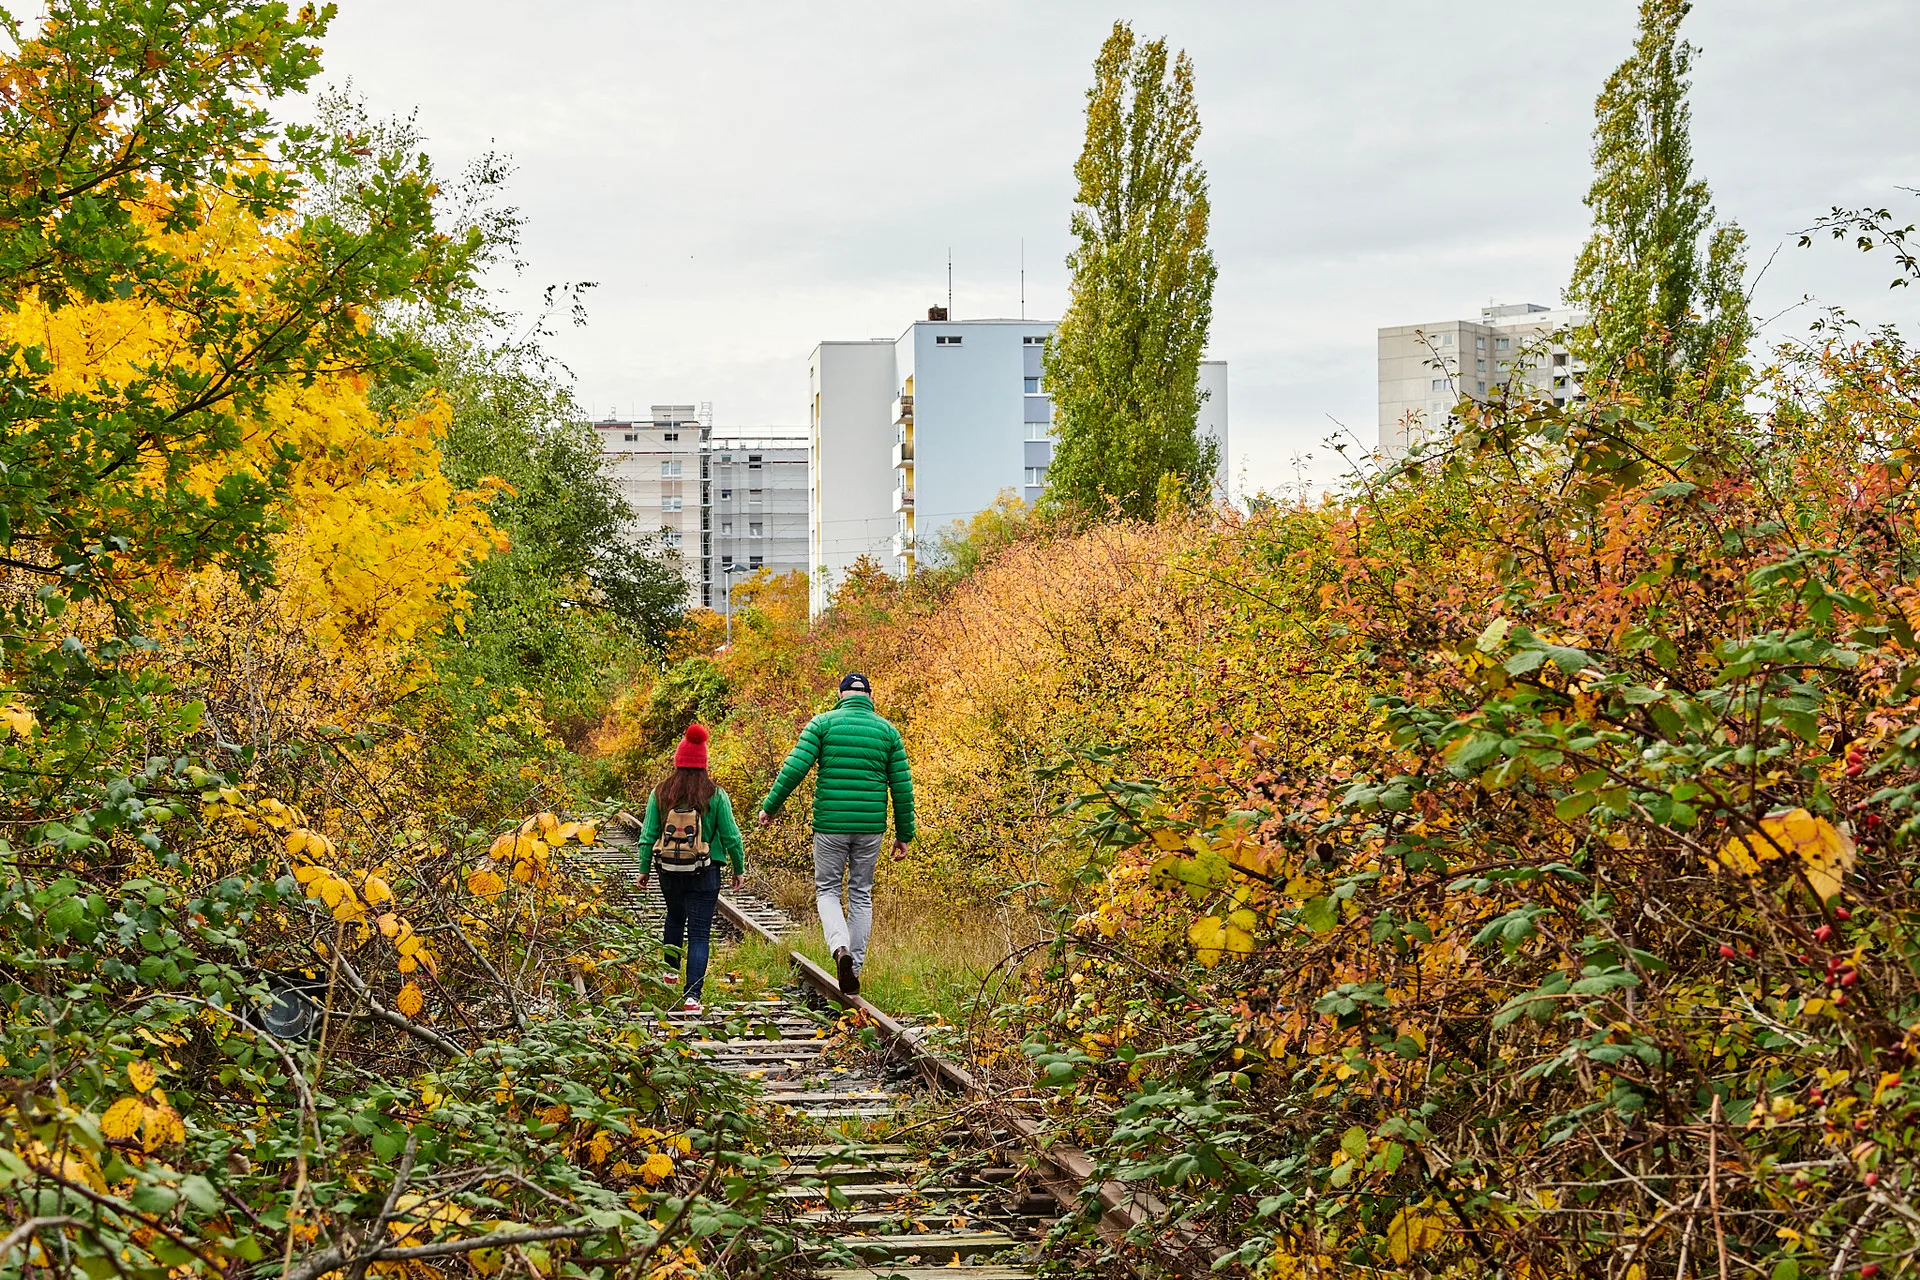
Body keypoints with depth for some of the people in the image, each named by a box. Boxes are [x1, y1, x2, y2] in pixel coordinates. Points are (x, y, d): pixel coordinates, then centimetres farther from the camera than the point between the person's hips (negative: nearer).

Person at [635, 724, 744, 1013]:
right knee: (699, 933, -1)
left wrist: (644, 869, 11)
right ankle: (693, 995, -11)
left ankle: (671, 968, 43)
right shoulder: (715, 795, -8)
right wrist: (738, 869, 8)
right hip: (704, 873, -3)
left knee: (675, 917, 31)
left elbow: (648, 835, -1)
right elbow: (731, 836, -5)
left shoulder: (660, 793, -3)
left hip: (669, 870, 3)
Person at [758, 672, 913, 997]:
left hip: (830, 824, -2)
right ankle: (855, 970, 13)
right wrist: (904, 834, 12)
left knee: (827, 891, 12)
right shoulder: (887, 730, 6)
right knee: (861, 895, 15)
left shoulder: (823, 723, -1)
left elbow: (795, 767, -10)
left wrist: (770, 806, 2)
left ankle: (840, 948, -15)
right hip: (870, 826, 2)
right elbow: (902, 786, 5)